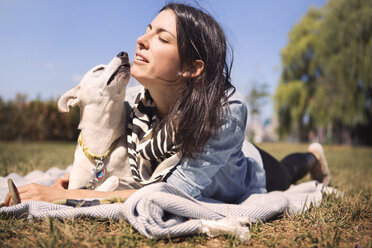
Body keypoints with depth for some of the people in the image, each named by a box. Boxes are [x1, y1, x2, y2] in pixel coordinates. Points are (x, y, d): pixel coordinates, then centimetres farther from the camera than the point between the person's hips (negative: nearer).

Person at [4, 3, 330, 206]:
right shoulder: (141, 103, -31)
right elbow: (125, 157, -11)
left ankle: (312, 157, 64)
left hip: (249, 173, -4)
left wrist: (65, 197, -51)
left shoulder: (226, 111, -48)